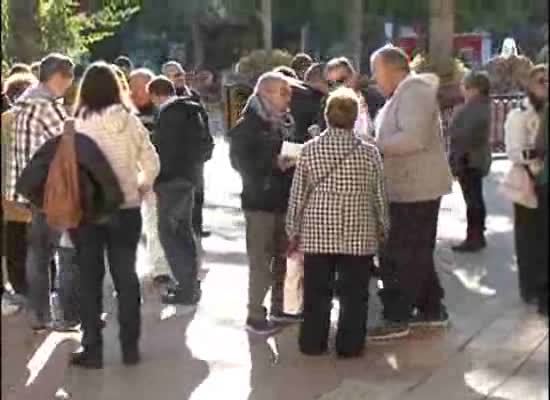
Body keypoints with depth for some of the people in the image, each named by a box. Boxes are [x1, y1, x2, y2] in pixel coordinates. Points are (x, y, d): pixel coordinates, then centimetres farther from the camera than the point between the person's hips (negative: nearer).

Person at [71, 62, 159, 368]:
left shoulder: (77, 123, -11)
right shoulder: (129, 120, -3)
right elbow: (152, 165, -1)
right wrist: (142, 188, 16)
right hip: (125, 208, 2)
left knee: (90, 278, 9)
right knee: (126, 276, 13)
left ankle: (92, 350, 12)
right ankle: (130, 347, 17)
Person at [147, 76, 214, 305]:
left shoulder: (169, 113, -15)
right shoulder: (190, 109, 11)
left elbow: (164, 149, -17)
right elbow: (205, 142, 15)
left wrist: (155, 178, -10)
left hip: (173, 178, -9)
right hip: (189, 175, 10)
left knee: (168, 231, -6)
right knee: (183, 228, 18)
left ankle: (186, 288, -6)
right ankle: (190, 283, 26)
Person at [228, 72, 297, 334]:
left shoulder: (286, 121, 11)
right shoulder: (248, 124, -7)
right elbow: (240, 161, -15)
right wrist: (274, 163, -22)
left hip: (286, 198, 6)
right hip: (261, 200, -6)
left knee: (284, 256, 11)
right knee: (261, 260, -4)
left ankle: (279, 306, 25)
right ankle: (255, 315, 4)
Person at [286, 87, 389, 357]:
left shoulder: (310, 150, -4)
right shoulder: (369, 152, -5)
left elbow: (298, 195, -1)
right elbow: (379, 196, 0)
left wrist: (293, 230, 8)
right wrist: (383, 229, 14)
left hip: (318, 234, 1)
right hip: (359, 236, -1)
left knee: (317, 292, 11)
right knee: (354, 294, 8)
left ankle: (312, 342, 18)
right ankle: (350, 344, 14)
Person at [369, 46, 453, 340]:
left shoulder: (414, 90, -16)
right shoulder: (403, 93, 17)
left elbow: (414, 138, -28)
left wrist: (374, 145, -21)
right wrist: (377, 144, 6)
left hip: (416, 188, -11)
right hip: (410, 187, 11)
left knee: (399, 255, -5)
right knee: (417, 253, 17)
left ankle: (396, 318, 1)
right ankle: (432, 309, 26)